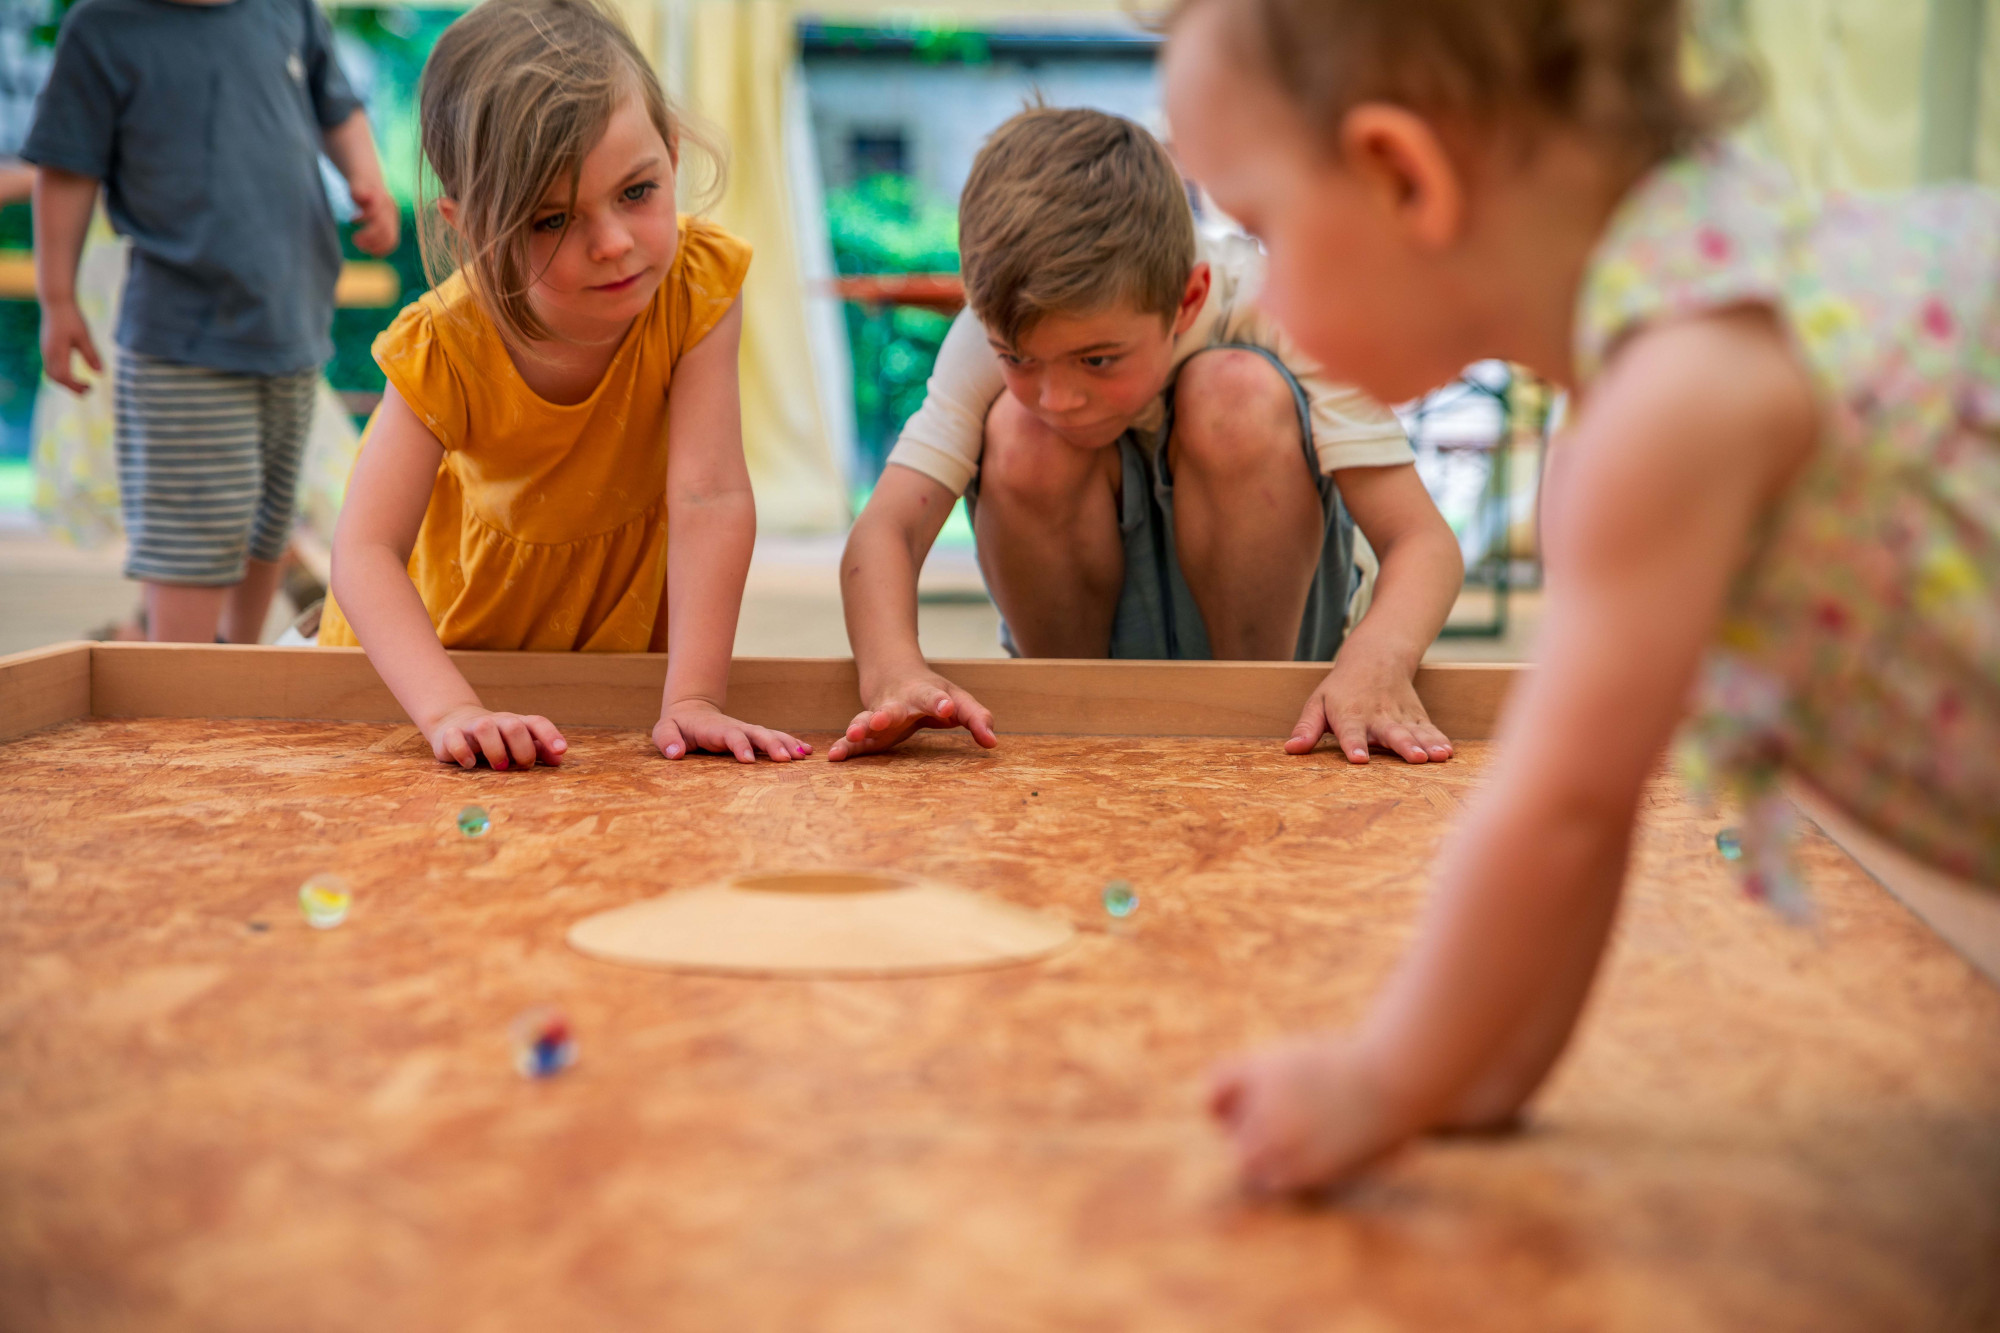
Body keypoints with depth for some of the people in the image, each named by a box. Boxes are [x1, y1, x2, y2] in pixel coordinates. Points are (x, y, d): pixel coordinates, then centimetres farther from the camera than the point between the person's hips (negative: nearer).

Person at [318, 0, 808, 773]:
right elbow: (366, 549, -36)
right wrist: (450, 710, -51)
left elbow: (710, 498, -35)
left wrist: (692, 698, -41)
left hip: (628, 608, 0)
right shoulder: (445, 352, -33)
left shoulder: (697, 284, -32)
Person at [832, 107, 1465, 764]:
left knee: (1240, 395, -29)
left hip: (1262, 626, -1)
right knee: (1019, 432, -27)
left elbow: (1424, 541, -31)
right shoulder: (997, 333, -21)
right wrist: (893, 668, -50)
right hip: (1079, 630, 2)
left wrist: (1377, 662, -52)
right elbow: (884, 528, -29)